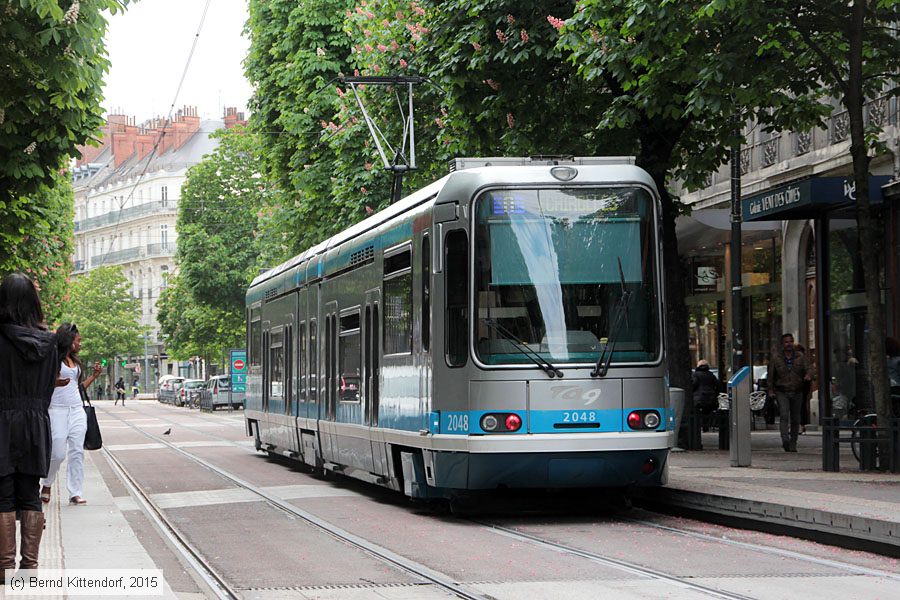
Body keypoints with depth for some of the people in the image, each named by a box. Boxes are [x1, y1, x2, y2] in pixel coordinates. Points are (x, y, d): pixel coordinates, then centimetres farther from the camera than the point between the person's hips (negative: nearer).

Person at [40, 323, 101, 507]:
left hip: (77, 410, 7)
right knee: (58, 453, -4)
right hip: (58, 410, -6)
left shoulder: (75, 361, 16)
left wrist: (94, 376, 14)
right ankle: (46, 485, 21)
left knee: (77, 452, 0)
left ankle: (75, 493, 2)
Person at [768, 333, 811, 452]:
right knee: (784, 414, -22)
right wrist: (770, 389, 3)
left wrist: (807, 375, -20)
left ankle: (793, 445, 16)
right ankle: (785, 440, -30)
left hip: (797, 392, 2)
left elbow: (807, 369, 4)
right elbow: (771, 374, 8)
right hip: (782, 392, -2)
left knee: (795, 419, 6)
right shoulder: (775, 357, 3)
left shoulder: (800, 356, 7)